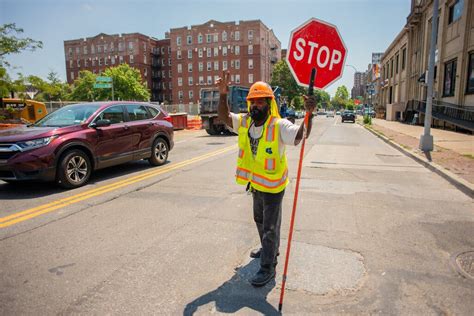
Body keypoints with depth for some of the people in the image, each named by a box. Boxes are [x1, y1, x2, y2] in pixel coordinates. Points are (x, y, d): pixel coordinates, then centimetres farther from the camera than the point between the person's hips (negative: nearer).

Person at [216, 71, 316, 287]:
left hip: (272, 186, -7)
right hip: (255, 184, 8)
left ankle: (267, 267, 18)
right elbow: (224, 116, -7)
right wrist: (223, 94, -22)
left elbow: (301, 135, -35)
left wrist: (309, 114, -52)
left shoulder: (279, 126, -22)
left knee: (270, 226, 4)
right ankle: (269, 249, 50)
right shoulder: (245, 122, -3)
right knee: (260, 220, 26)